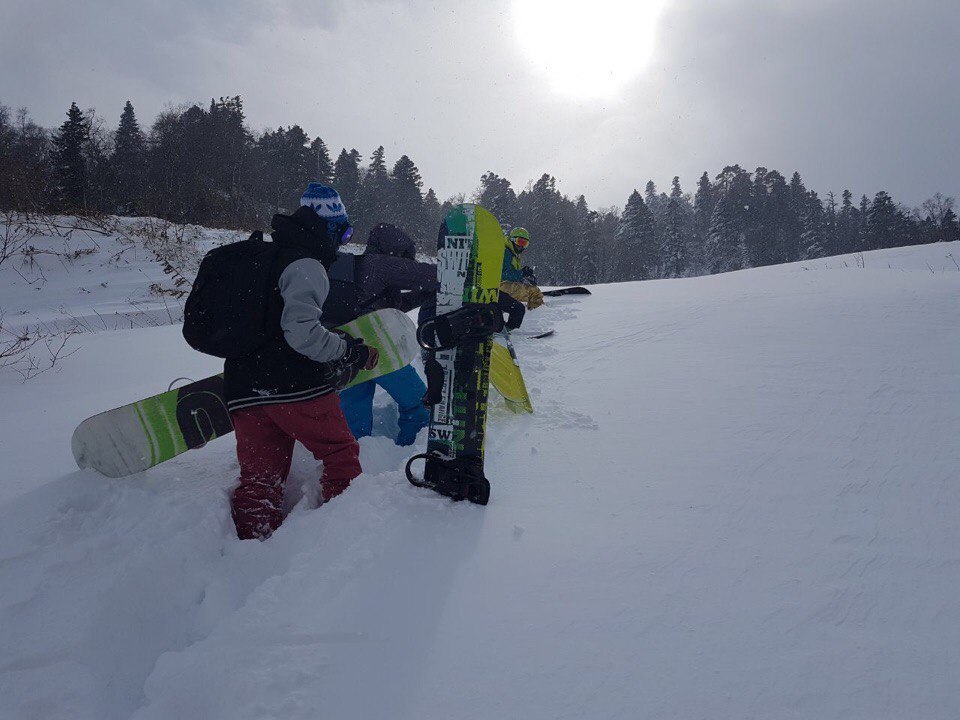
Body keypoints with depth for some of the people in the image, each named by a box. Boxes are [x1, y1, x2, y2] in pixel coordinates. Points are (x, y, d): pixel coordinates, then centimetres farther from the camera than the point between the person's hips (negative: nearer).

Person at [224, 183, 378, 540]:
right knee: (341, 452, 10)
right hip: (296, 386, -8)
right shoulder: (306, 266, -10)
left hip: (243, 389, 8)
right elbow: (302, 330, -22)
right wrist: (351, 352, -12)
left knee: (259, 476, 12)